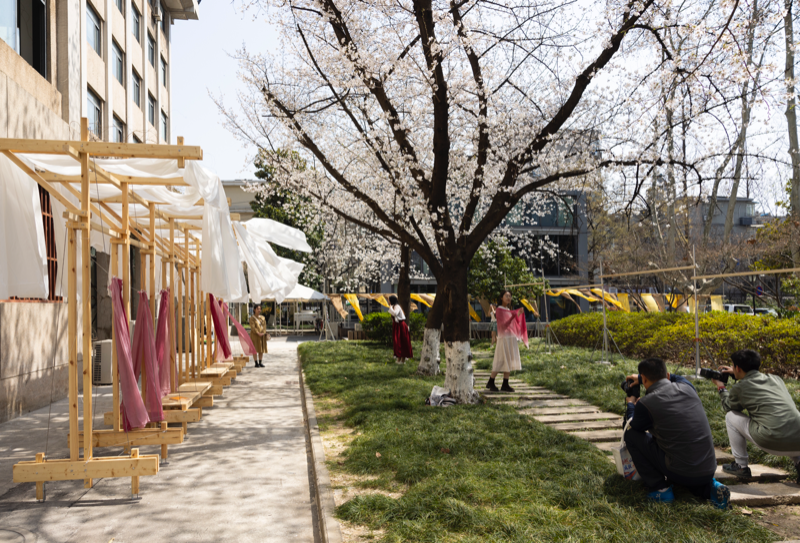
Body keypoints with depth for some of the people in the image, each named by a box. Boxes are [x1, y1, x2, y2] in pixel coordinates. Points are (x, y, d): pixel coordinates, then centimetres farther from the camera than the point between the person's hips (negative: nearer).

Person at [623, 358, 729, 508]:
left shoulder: (645, 403, -10)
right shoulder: (686, 387, 5)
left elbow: (635, 427, 13)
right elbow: (673, 378, 31)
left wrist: (631, 405, 32)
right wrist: (640, 378, 40)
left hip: (680, 472, -6)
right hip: (709, 471, 6)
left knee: (631, 435, 9)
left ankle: (660, 488, 7)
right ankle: (710, 487, 12)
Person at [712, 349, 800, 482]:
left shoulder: (739, 388, 2)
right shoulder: (776, 379, 17)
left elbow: (728, 407, 23)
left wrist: (721, 388, 40)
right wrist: (738, 375, 50)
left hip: (774, 444, -6)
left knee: (731, 416, 16)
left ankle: (740, 466, 21)